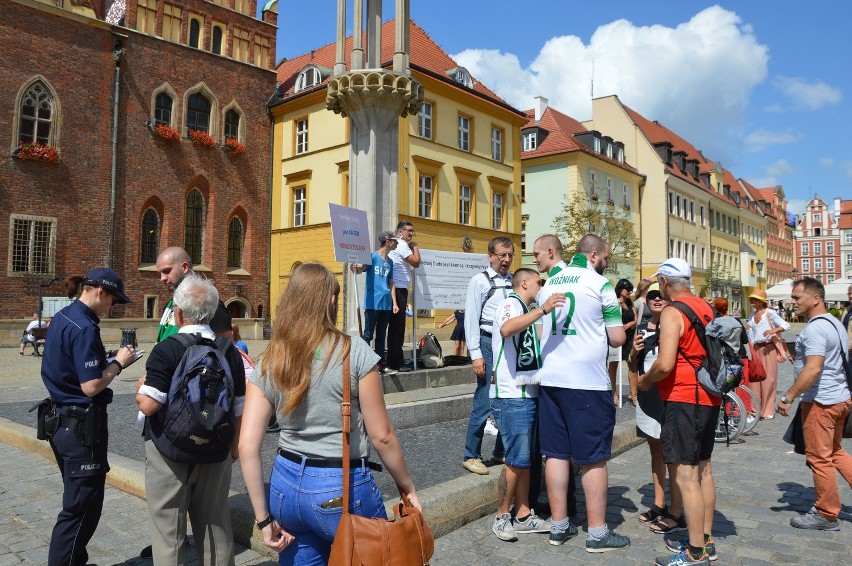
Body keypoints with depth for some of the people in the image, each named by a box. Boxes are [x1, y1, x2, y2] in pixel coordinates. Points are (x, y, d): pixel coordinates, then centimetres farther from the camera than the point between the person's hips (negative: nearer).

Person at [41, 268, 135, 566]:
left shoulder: (61, 318, 8)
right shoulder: (84, 328, -21)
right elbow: (91, 386, -24)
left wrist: (109, 359, 5)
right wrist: (118, 362, -10)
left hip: (62, 420, 10)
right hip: (82, 426, -10)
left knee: (77, 501, 22)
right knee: (82, 508, 2)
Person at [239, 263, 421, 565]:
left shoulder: (268, 363, -1)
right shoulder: (354, 351, -13)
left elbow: (247, 446, -4)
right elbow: (382, 436, -10)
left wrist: (264, 518, 4)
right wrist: (408, 489, 4)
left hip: (286, 485, 4)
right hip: (343, 489, -4)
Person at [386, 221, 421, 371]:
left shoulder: (397, 245, 20)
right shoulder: (401, 245, -10)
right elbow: (416, 262, -13)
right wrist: (415, 247, 0)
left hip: (397, 289, 10)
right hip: (398, 290, -10)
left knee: (396, 325, 13)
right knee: (397, 326, -7)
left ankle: (396, 360, 20)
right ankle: (395, 362, -4)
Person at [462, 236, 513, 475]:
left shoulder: (515, 281, 11)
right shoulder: (479, 281, -2)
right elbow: (471, 319, -5)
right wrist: (476, 355, -10)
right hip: (489, 344, -5)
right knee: (484, 404, -4)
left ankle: (501, 452, 28)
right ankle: (471, 456, 11)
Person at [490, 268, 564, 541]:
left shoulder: (526, 310, 21)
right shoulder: (510, 304, -9)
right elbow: (506, 329, -33)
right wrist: (543, 309, -39)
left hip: (528, 394, 10)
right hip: (512, 395, -10)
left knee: (525, 459, 12)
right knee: (516, 460, -6)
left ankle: (523, 516, 20)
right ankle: (502, 517, 7)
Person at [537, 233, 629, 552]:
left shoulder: (548, 284, 11)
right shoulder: (600, 285, -6)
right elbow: (617, 338, -6)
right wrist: (599, 331, 13)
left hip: (551, 378, 6)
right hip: (588, 381, -6)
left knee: (556, 453, 11)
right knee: (593, 459, 4)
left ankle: (559, 525, 19)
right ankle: (597, 533, 13)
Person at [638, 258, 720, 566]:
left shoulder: (672, 312, -15)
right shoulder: (706, 307, 11)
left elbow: (665, 364, -24)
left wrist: (645, 380, -5)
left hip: (683, 399, -9)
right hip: (709, 398, 9)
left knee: (685, 476, -3)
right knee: (703, 470, 17)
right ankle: (705, 541, 28)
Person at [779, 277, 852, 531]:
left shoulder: (815, 329, -20)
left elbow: (813, 369, -28)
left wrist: (788, 397, -24)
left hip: (821, 401, -10)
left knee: (820, 458, 2)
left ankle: (826, 515, 13)